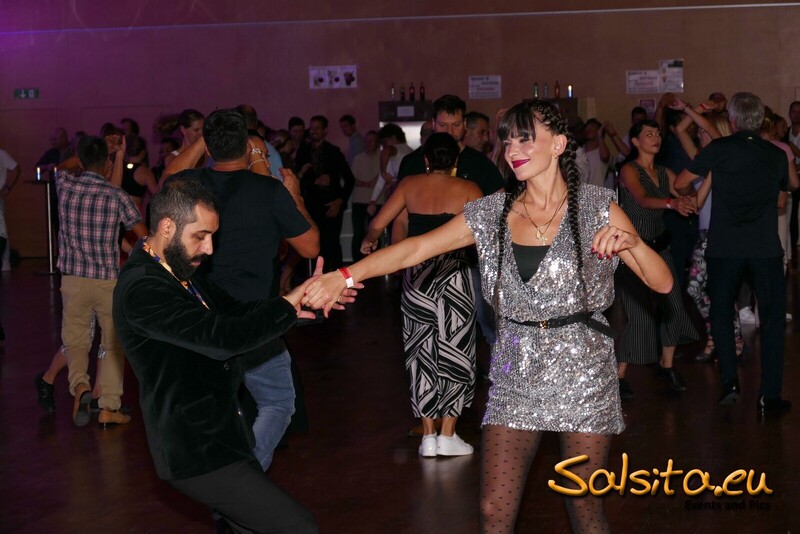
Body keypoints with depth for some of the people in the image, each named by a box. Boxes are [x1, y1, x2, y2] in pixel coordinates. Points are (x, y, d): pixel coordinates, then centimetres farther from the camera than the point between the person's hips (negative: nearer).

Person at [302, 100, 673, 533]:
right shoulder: (492, 213, 3)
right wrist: (344, 276, -18)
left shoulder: (597, 207, -4)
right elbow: (414, 249, -5)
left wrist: (631, 242, -26)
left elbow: (662, 283, -6)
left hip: (582, 373, -2)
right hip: (516, 378, 2)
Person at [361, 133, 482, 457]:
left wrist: (370, 242, 25)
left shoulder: (410, 185, 4)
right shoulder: (467, 190, -2)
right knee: (454, 354, 6)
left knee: (422, 354, 10)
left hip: (415, 276, 3)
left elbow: (377, 224, 3)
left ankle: (428, 436, 10)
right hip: (452, 275, -2)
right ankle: (448, 435, 5)